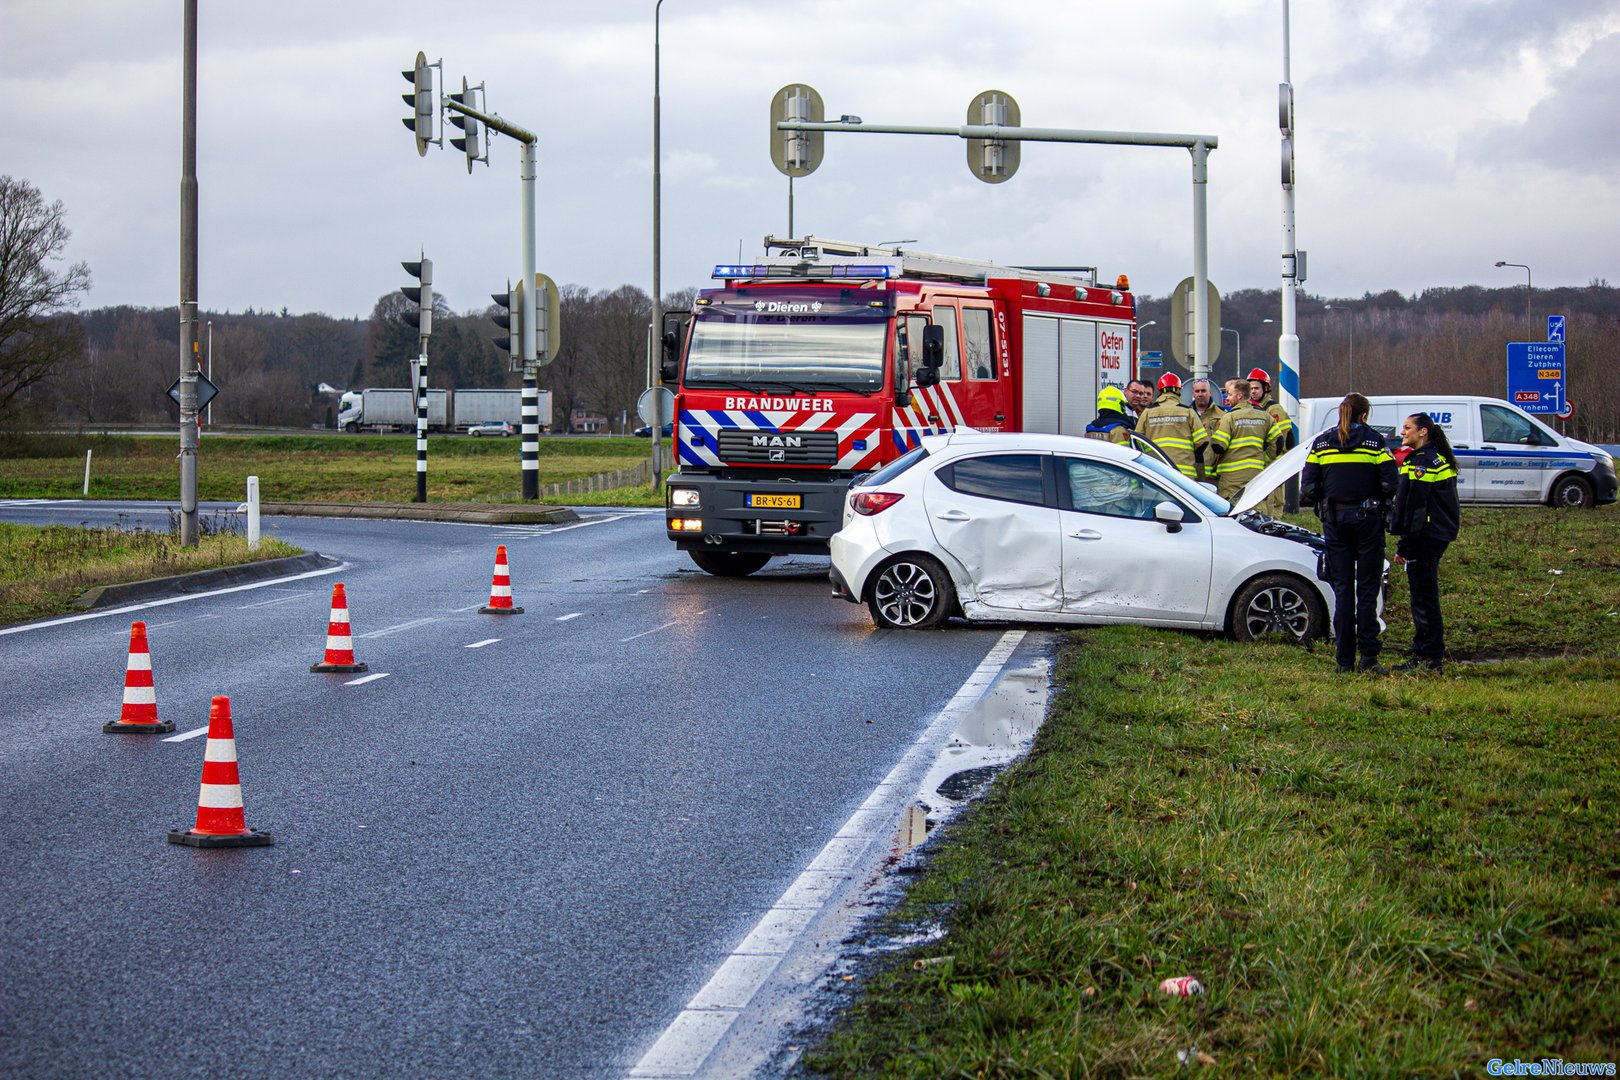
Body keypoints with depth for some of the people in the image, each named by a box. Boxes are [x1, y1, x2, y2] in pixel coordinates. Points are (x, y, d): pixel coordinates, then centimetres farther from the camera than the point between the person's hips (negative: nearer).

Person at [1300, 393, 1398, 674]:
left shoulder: (1321, 443, 4)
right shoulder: (1375, 441, -2)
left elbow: (1308, 487, 1)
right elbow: (1390, 483, -7)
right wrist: (1381, 503, 12)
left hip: (1334, 521, 2)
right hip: (1368, 518, -2)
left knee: (1342, 588, 6)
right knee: (1367, 587, 3)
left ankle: (1345, 659, 5)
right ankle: (1368, 655, -4)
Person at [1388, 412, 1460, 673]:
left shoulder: (1422, 461, -15)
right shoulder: (1440, 459, 17)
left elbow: (1415, 508, -19)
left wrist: (1404, 546, -17)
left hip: (1425, 537, -10)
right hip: (1439, 535, 10)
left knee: (1424, 597, -7)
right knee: (1424, 596, 15)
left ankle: (1431, 659, -6)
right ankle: (1422, 654, 21)